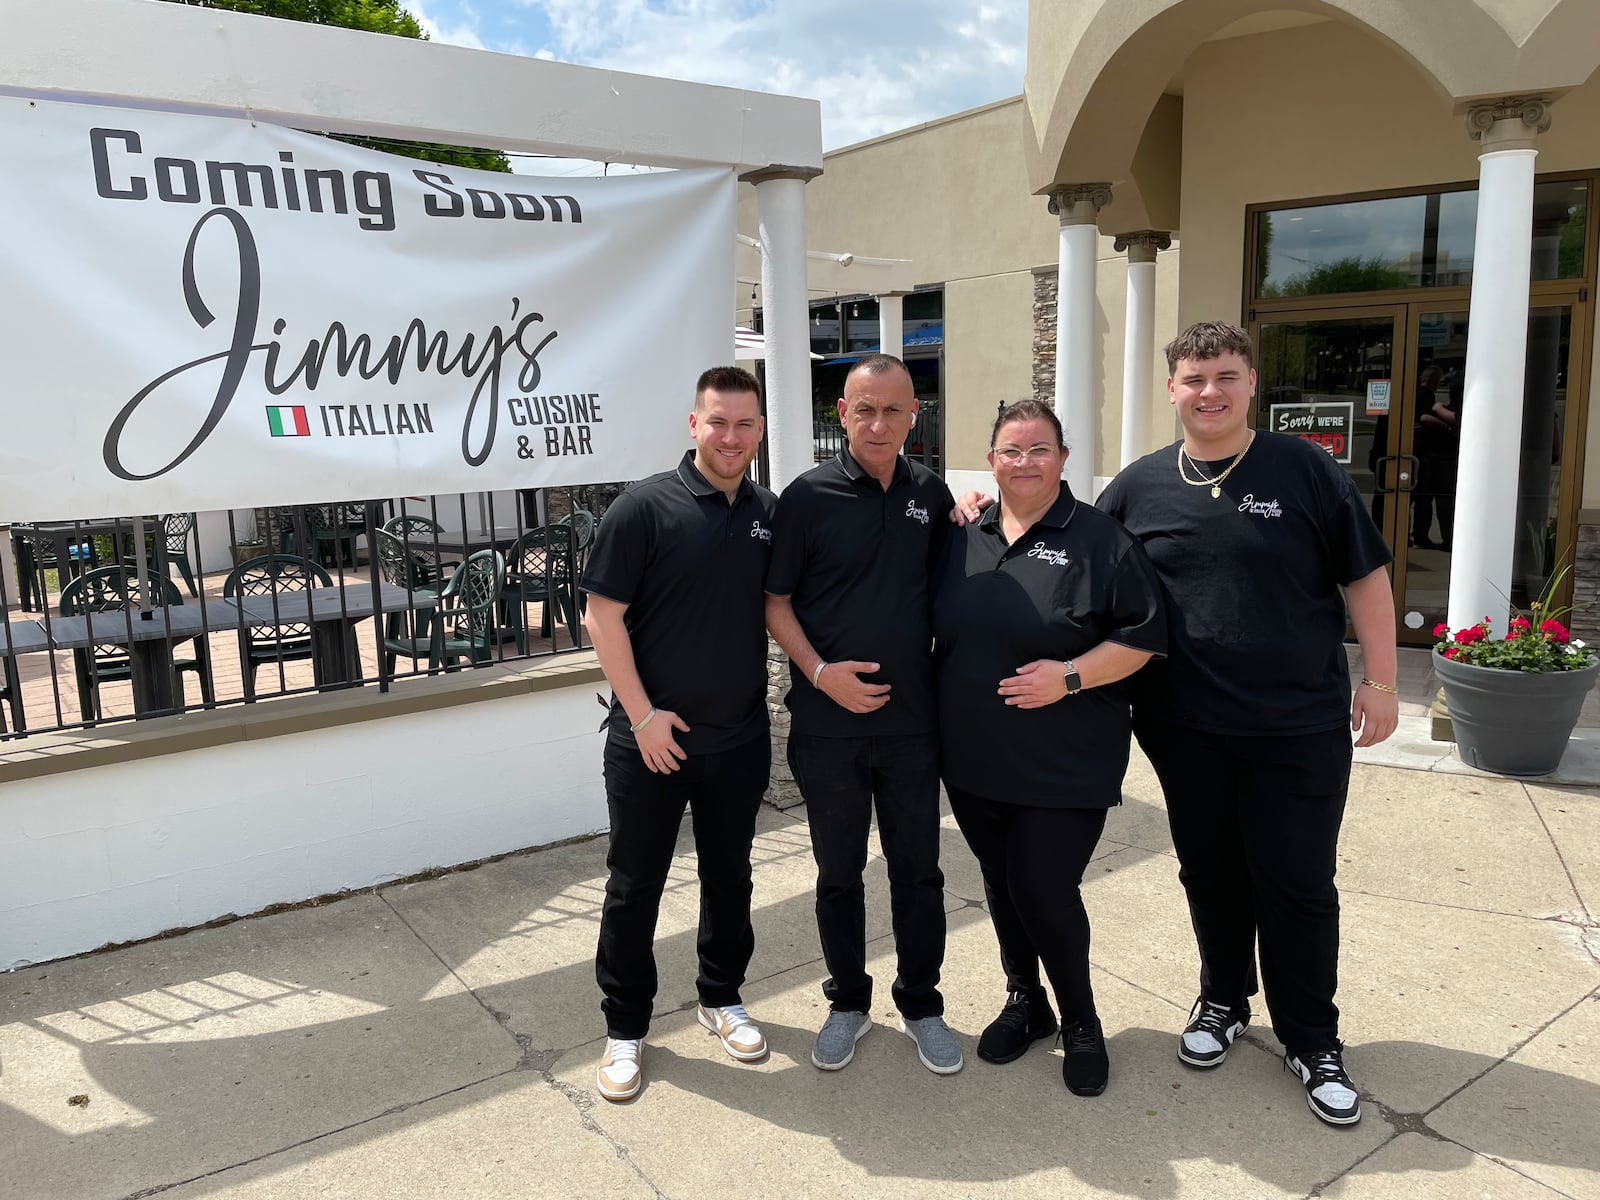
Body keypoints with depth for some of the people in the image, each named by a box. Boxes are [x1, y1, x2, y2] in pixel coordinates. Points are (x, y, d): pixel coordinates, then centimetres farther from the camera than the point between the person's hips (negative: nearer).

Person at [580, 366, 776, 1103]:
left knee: (729, 875, 18)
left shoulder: (769, 514, 3)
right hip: (650, 738, -4)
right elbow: (603, 617, -12)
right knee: (634, 884, 9)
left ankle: (721, 998, 39)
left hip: (740, 738, 4)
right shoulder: (646, 506, -12)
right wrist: (642, 713, -14)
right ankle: (625, 1028, 27)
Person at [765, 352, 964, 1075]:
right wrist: (821, 672, -15)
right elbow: (775, 601, -4)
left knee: (918, 870, 12)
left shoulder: (930, 493, 5)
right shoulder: (808, 496, -6)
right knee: (838, 872, 12)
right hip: (827, 723, -2)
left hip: (913, 721, 2)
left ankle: (922, 1004, 30)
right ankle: (848, 1003, 31)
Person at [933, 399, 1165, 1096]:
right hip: (974, 761, 5)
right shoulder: (965, 540, 8)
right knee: (1001, 884, 15)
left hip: (1067, 769, -5)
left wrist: (1070, 676, -19)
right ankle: (1024, 1002, 37)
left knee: (1044, 891, -4)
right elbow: (939, 629, 18)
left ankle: (1080, 1022, 22)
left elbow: (1143, 636, -9)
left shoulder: (1099, 539, -7)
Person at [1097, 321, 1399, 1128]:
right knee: (1209, 874, 16)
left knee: (1298, 884, 6)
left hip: (1300, 728, -2)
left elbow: (1364, 577, 0)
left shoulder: (1304, 471, -3)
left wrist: (1380, 680, -1)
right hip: (1186, 729, 2)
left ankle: (1312, 1041, 26)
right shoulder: (1139, 486, 3)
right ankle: (1223, 1000, 38)